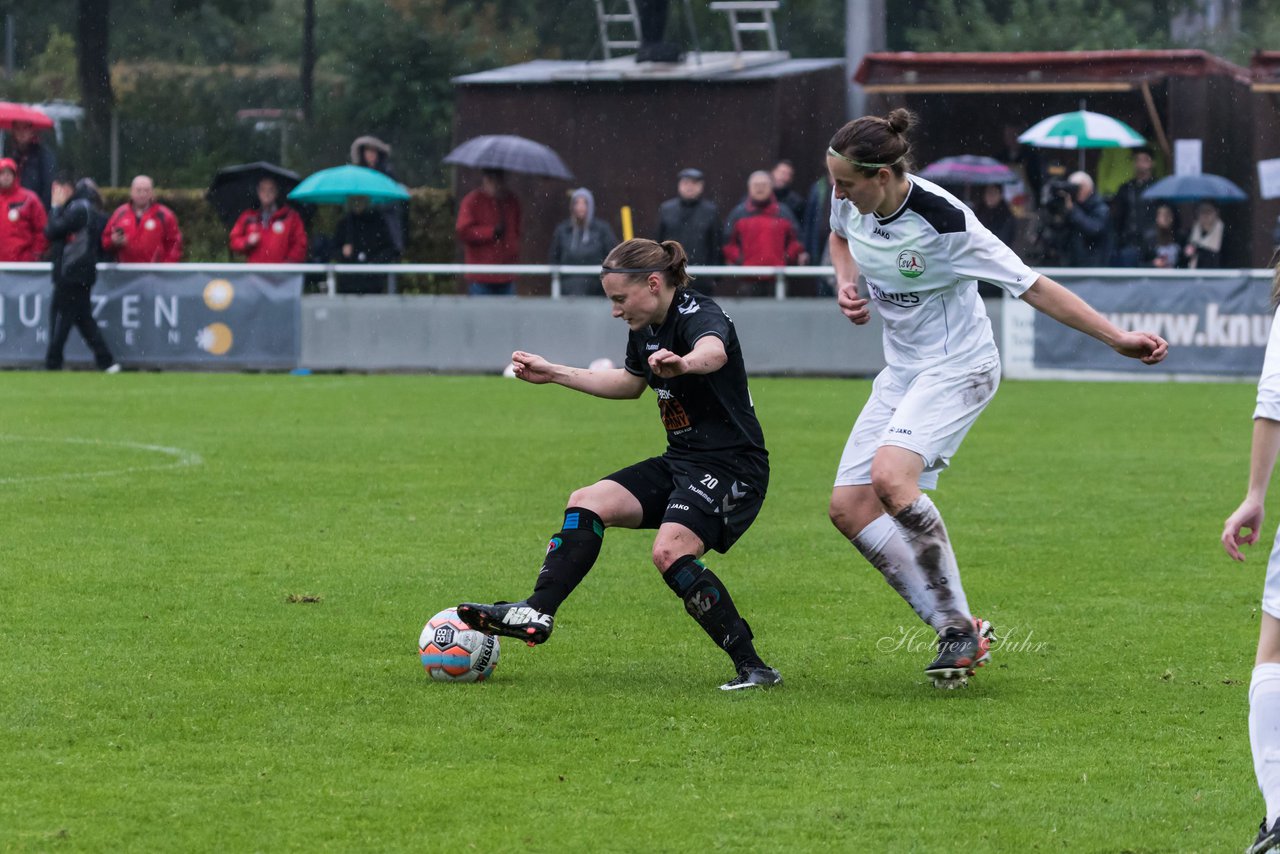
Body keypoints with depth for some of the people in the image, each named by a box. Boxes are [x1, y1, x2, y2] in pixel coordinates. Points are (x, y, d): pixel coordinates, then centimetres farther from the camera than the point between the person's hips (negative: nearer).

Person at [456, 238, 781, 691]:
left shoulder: (697, 314, -19)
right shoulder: (645, 328, 9)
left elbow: (715, 351, -45)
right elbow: (630, 383, 30)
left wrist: (684, 363, -68)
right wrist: (554, 374, 30)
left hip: (731, 466, -9)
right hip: (680, 462, 9)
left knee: (670, 551, -28)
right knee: (587, 504, -1)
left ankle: (752, 666, -21)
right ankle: (536, 614, -4)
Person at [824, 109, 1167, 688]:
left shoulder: (943, 222, -26)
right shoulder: (852, 202, -6)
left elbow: (1031, 287, -21)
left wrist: (1117, 338, -22)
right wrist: (847, 284, -1)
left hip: (956, 368, -8)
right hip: (901, 372, 8)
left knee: (890, 476, -30)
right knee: (848, 506, -2)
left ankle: (959, 624, -19)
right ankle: (957, 634, 2)